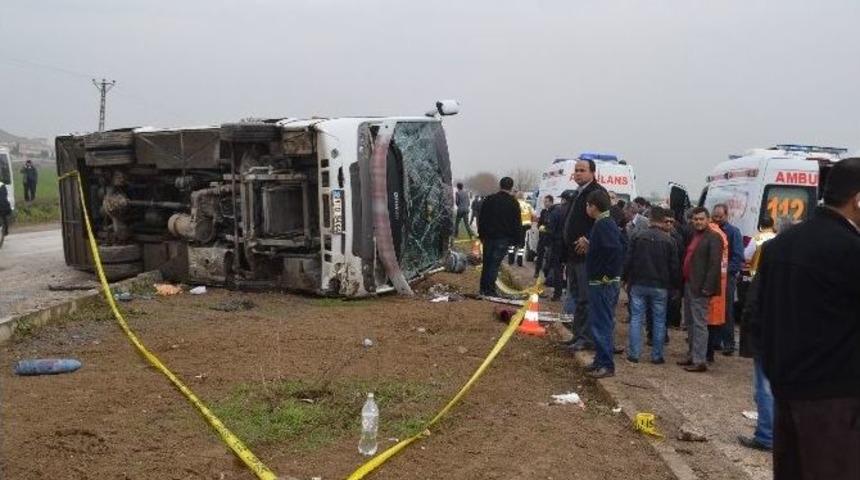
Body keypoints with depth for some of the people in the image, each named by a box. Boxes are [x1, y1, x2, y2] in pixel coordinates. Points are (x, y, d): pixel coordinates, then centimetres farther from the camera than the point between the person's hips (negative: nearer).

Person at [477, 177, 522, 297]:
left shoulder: (489, 199, 7)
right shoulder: (513, 202, -5)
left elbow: (481, 219, 11)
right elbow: (517, 223, -5)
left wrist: (481, 235, 18)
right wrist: (518, 240, 0)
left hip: (488, 236, 4)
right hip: (503, 238, -4)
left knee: (487, 262, 12)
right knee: (495, 263, -4)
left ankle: (483, 288, 16)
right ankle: (489, 289, -7)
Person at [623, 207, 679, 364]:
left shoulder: (638, 237, -3)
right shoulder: (669, 241, -5)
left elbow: (627, 261, -2)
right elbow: (674, 267, -2)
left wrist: (627, 279, 10)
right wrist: (674, 285, 9)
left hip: (638, 284, 1)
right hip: (660, 286, -1)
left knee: (636, 318, 6)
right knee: (659, 320, 8)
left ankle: (633, 353, 5)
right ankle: (657, 356, 10)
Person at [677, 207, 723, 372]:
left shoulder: (713, 238, -10)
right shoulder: (692, 235, 14)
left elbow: (715, 264, -15)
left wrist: (707, 288, -19)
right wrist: (682, 283, 9)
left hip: (700, 288, -8)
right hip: (688, 285, 8)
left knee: (699, 324, -5)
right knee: (690, 323, 15)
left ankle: (700, 361, -1)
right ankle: (691, 356, 25)